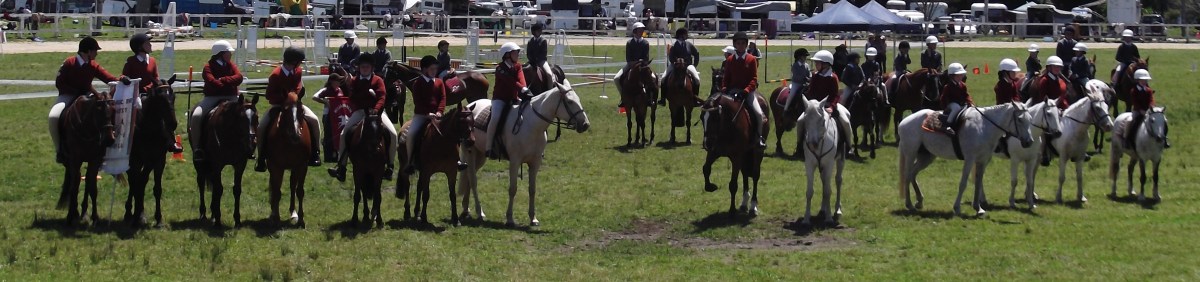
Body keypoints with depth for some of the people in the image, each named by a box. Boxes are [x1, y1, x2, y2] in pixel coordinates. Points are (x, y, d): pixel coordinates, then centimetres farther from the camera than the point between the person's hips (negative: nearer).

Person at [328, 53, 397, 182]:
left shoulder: (378, 80, 4)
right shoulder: (354, 81, 10)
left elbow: (382, 97, -8)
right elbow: (352, 99, 5)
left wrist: (376, 110, -25)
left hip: (376, 111, -1)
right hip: (360, 111, 1)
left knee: (392, 133, -22)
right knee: (344, 133, -17)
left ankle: (390, 166, -8)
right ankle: (341, 167, -12)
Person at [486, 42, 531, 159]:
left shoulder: (518, 67, 6)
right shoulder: (500, 69, -13)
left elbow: (520, 79, -14)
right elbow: (511, 82, -29)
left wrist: (524, 89, -34)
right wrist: (522, 89, -42)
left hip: (514, 99, 6)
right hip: (500, 99, -6)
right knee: (496, 117, -28)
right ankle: (489, 147, -22)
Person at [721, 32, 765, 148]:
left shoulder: (752, 59, -2)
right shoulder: (729, 60, 6)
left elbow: (754, 79, -6)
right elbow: (726, 77, 9)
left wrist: (746, 90, -21)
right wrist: (724, 88, -10)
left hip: (748, 91, -2)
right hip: (733, 91, 2)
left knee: (758, 113, -18)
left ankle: (759, 137, 1)